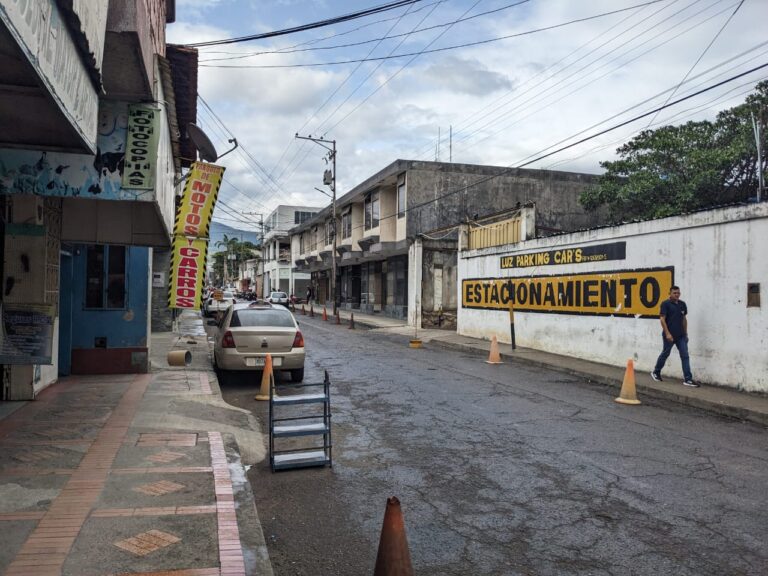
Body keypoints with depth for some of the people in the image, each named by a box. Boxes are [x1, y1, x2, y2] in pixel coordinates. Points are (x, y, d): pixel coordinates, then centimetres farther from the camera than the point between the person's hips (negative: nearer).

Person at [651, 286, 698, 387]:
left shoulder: (682, 304, 9)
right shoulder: (665, 304, -8)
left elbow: (684, 319, 16)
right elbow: (662, 319, -13)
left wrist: (686, 333, 14)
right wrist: (667, 333, -19)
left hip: (681, 336, 5)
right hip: (669, 335, -5)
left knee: (685, 356, -3)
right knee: (665, 354, 9)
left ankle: (688, 379, -3)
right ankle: (656, 372, 29)